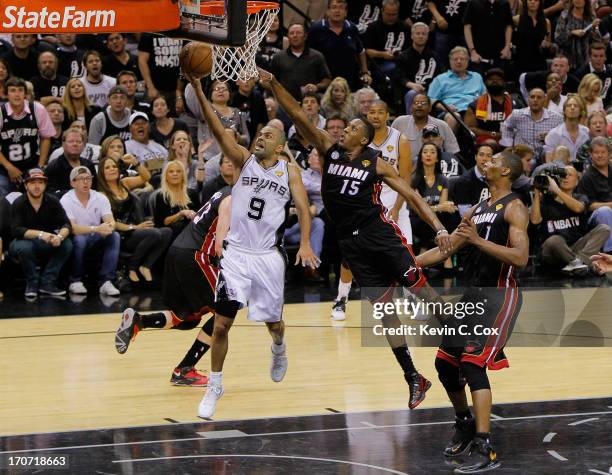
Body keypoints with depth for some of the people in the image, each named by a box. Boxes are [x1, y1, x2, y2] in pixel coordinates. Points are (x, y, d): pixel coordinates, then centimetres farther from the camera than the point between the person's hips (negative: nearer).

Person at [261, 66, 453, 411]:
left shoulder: (377, 163, -2)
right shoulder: (329, 149, 6)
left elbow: (411, 195, -2)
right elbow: (299, 116, 1)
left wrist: (439, 227, -14)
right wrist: (272, 84, -9)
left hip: (381, 233, -3)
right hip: (351, 242, 3)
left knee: (420, 291, -10)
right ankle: (414, 379, 9)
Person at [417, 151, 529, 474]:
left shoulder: (514, 208, -8)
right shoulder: (477, 210, 17)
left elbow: (521, 257, -21)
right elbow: (446, 250, 22)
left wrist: (478, 240, -26)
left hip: (499, 295, -9)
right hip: (473, 293, 9)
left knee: (472, 362, -20)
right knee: (445, 362, 12)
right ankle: (465, 426, 34)